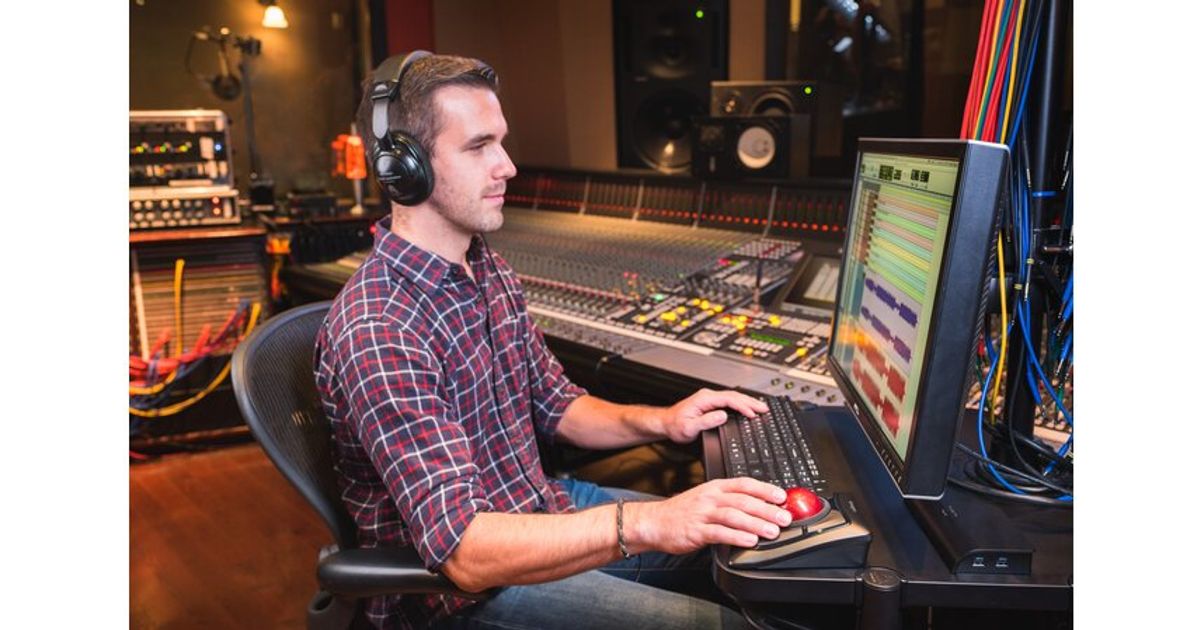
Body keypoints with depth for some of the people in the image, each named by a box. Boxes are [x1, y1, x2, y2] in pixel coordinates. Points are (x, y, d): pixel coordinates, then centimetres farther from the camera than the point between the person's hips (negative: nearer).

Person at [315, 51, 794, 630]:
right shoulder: (379, 331, -28)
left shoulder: (489, 271, 2)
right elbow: (464, 549, -34)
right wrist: (645, 524, -42)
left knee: (733, 549, 10)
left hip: (540, 505, 8)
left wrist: (658, 421, -4)